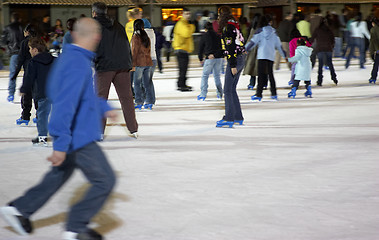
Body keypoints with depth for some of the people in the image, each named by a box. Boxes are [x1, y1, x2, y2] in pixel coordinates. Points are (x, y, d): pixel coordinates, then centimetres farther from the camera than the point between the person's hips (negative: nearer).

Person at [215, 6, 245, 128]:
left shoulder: (227, 28, -14)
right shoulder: (234, 25, 14)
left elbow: (230, 47, -19)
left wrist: (233, 65, -20)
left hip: (234, 59, -9)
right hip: (241, 59, 9)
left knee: (227, 90, -6)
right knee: (232, 89, 14)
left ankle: (229, 119, -7)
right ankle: (238, 118, 17)